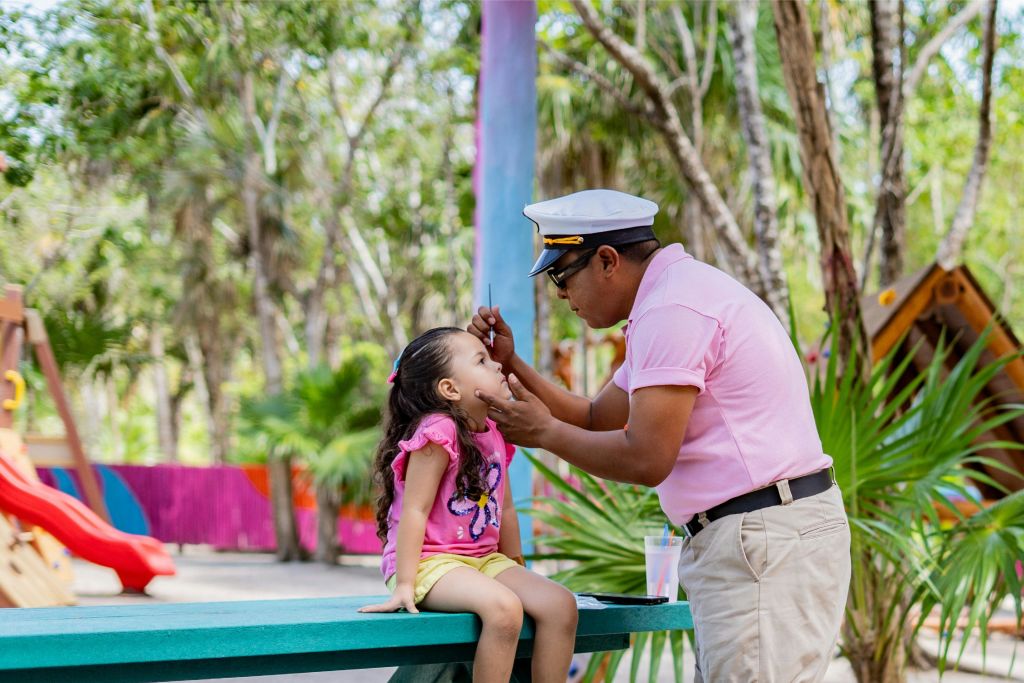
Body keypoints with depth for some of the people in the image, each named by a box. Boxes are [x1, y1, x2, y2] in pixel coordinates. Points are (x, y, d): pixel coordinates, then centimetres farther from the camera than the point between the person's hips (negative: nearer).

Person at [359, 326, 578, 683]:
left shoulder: (494, 435, 10)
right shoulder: (438, 432, -16)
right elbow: (415, 509, -19)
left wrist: (518, 569, 19)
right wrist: (404, 585, -22)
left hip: (484, 560, 9)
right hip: (431, 561, -9)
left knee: (561, 605, -10)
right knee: (503, 608, -33)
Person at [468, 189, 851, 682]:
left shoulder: (672, 309, -15)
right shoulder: (679, 294, 20)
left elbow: (645, 460, -19)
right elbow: (597, 419, 24)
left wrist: (545, 432, -5)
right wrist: (511, 364, 15)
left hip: (763, 543, -11)